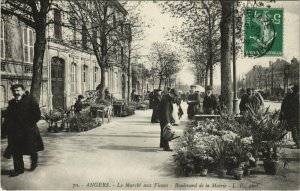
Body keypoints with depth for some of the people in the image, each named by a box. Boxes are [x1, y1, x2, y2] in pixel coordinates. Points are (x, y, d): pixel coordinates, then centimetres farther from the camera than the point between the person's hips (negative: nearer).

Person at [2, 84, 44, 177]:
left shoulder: (30, 100, -4)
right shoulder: (11, 103, 12)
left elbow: (37, 114, -9)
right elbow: (8, 116, 17)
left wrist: (30, 124, -14)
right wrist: (7, 125, 2)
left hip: (28, 130, -4)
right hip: (15, 131, 5)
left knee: (31, 149, 8)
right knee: (15, 150, 4)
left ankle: (34, 162, 36)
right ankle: (18, 169, 15)